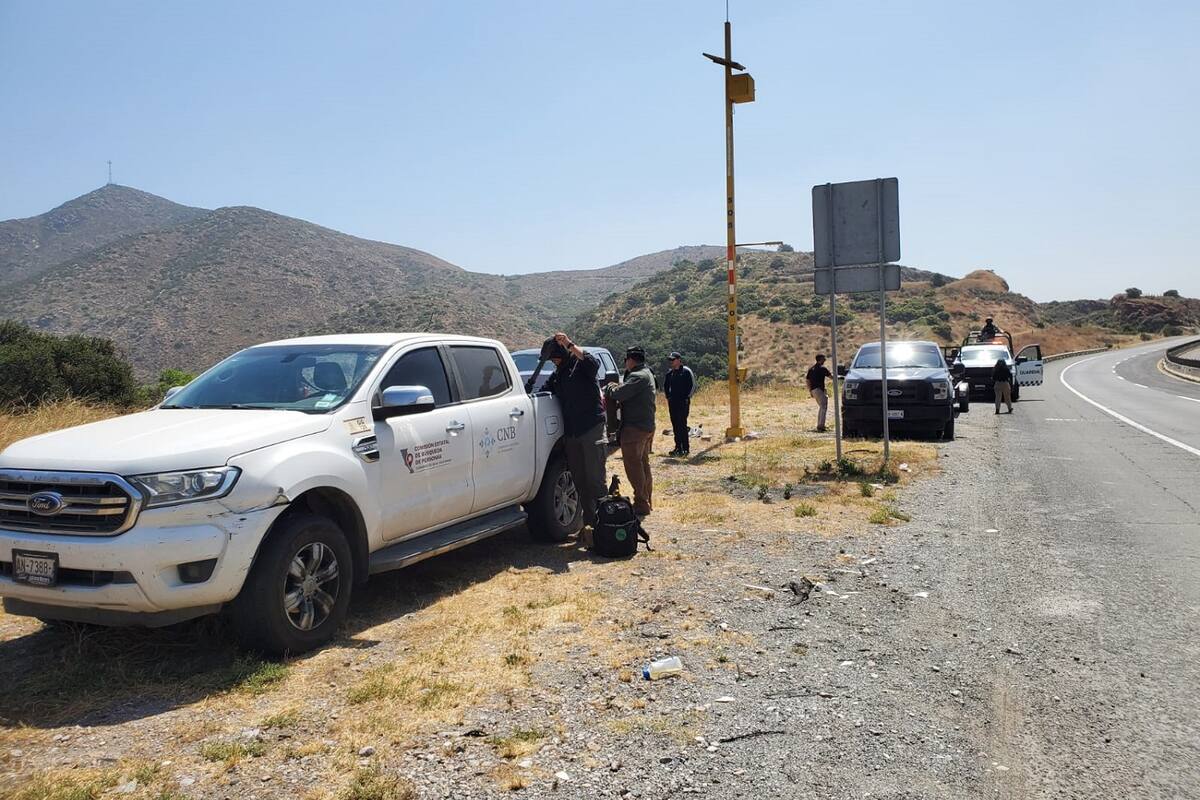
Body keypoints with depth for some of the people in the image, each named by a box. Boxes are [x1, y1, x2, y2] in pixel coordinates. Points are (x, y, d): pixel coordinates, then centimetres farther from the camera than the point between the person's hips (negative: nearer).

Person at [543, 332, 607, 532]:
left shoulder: (580, 366, -3)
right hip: (571, 433, 7)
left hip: (591, 429, -7)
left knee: (595, 480, -6)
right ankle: (589, 523, 16)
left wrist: (570, 344, -25)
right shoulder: (557, 375, 17)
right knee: (579, 482, 9)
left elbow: (594, 364, -24)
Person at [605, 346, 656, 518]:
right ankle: (647, 501, 25)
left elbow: (619, 394, -26)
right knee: (643, 464, 17)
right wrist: (616, 387, -2)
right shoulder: (646, 374, 15)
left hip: (635, 428, -11)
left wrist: (610, 388, -6)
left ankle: (641, 504, -4)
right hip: (647, 426, 11)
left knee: (633, 465, -5)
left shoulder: (637, 377, -19)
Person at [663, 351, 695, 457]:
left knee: (682, 424, -9)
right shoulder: (669, 372, 12)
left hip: (683, 402, -6)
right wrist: (668, 396, 15)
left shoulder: (686, 371, -6)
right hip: (672, 403, 6)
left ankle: (685, 448, -5)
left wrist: (687, 397, -8)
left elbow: (693, 386, -6)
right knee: (675, 425, 7)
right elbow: (665, 385, 26)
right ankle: (678, 447, 14)